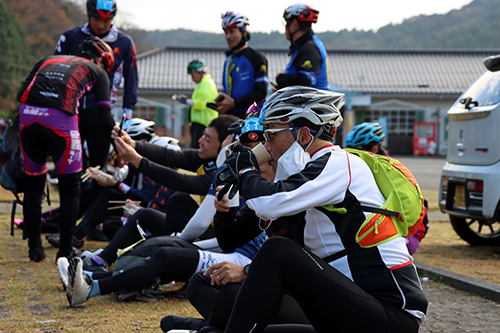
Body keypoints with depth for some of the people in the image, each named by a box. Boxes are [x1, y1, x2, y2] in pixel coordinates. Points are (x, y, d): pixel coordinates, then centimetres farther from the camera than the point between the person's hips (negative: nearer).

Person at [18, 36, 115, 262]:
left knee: (33, 185, 18)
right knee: (70, 188, 12)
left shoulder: (47, 60, 32)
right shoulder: (97, 71, 22)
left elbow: (21, 93, 19)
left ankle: (34, 248, 22)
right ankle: (65, 251, 14)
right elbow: (104, 115, 13)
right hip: (61, 118, -4)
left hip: (28, 114, 4)